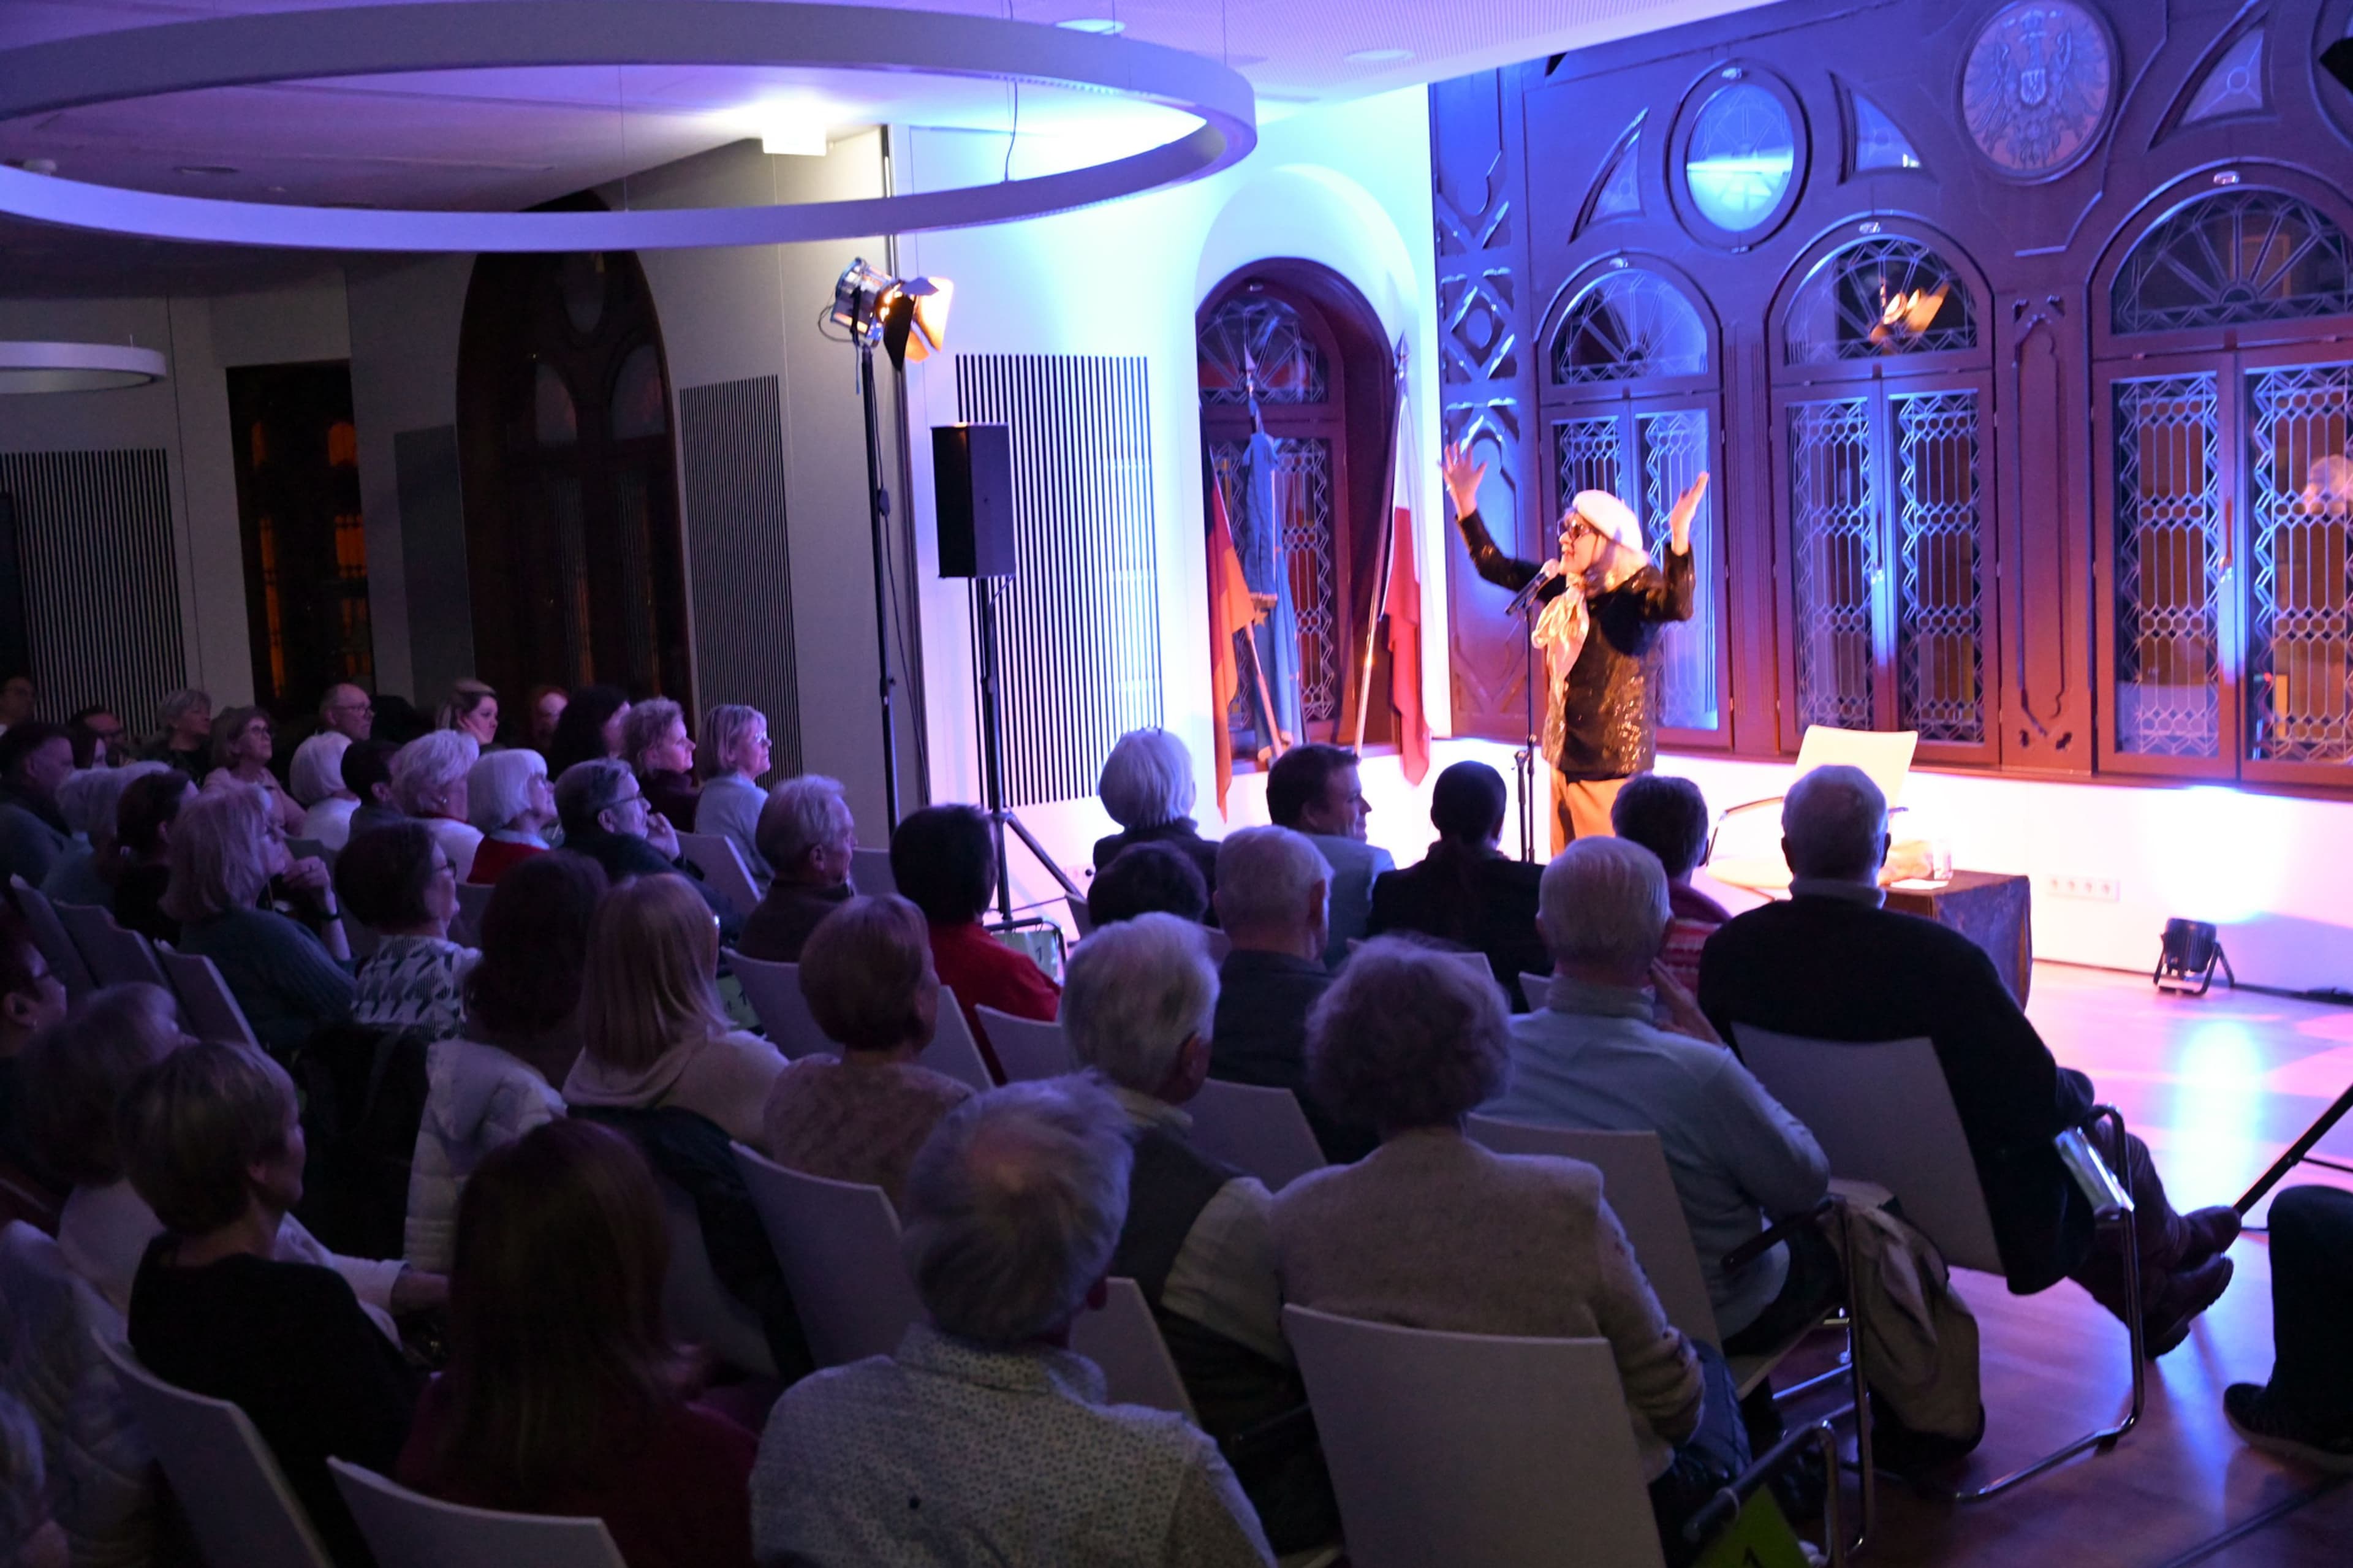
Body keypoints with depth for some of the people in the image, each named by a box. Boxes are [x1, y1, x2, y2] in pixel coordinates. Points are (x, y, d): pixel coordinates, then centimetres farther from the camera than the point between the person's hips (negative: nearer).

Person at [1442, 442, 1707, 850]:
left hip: (1612, 755, -7)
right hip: (1564, 752, 7)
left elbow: (1678, 606, -31)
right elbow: (1495, 568, 16)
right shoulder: (1562, 585, 9)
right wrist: (1466, 506, 10)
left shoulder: (1637, 589, -11)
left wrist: (1680, 535, -43)